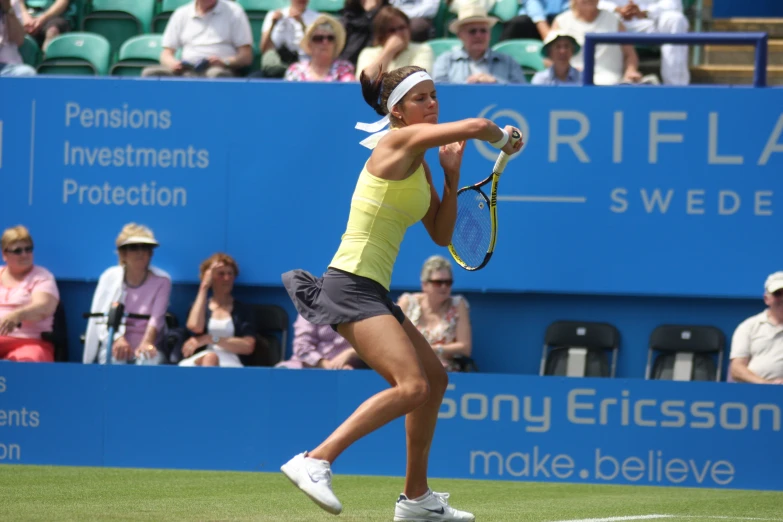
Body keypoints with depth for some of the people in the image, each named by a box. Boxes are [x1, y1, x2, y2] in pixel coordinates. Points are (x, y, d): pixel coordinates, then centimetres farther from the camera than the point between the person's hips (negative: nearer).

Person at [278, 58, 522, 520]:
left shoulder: (419, 164, 17)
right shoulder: (398, 141, -11)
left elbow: (441, 234, 19)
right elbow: (476, 126, -19)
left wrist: (452, 173, 9)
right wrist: (504, 139, 4)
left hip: (373, 292, 10)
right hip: (352, 285, -10)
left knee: (435, 378, 19)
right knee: (412, 386, -24)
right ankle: (315, 461, -28)